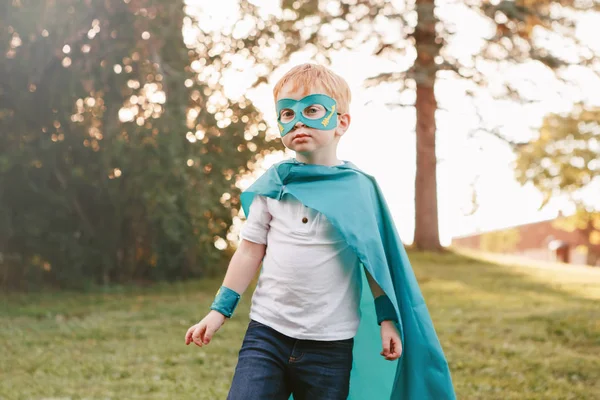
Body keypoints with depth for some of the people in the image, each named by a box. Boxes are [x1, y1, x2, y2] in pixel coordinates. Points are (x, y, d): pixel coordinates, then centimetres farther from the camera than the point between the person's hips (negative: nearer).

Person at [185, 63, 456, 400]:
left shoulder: (359, 188, -1)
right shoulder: (274, 183, 2)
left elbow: (376, 259, 5)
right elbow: (251, 250, 6)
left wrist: (387, 320, 3)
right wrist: (220, 310, 5)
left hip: (331, 343, -1)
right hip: (267, 332, 1)